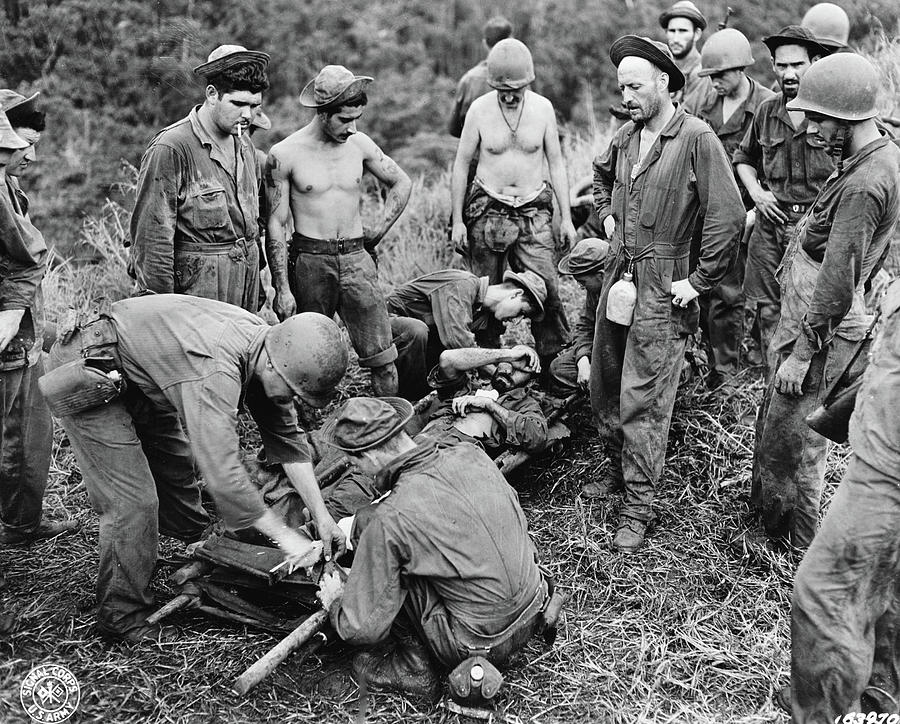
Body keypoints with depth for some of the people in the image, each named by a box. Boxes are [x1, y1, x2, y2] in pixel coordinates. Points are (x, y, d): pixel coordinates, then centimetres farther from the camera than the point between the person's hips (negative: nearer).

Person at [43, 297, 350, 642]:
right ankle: (122, 619, 6)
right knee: (133, 500, -10)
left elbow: (286, 436, -2)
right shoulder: (215, 371, -38)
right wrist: (284, 535, -28)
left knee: (174, 461, 18)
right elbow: (223, 477, -39)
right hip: (82, 369, -9)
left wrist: (321, 514, -4)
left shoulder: (264, 340, -10)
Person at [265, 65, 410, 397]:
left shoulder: (360, 144, 3)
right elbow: (276, 225, -5)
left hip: (357, 259, 3)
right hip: (309, 262, -2)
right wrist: (282, 289, -8)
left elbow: (402, 183, 17)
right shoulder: (284, 155, -7)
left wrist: (379, 231, 10)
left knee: (382, 358, -1)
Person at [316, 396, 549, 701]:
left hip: (480, 643, -6)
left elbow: (363, 629, -15)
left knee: (365, 525, -3)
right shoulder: (469, 454, -5)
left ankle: (413, 667, 7)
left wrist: (335, 601, 9)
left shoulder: (389, 519, -21)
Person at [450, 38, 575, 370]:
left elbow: (556, 164, 7)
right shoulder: (479, 110, -4)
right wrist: (457, 221, -2)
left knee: (547, 291, -7)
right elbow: (461, 165, 2)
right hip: (488, 210, -1)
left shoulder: (543, 108, 0)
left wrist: (566, 218, 4)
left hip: (534, 210, 1)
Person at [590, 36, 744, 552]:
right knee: (606, 381, 15)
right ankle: (619, 464, 37)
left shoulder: (697, 138, -14)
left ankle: (639, 505, 8)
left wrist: (699, 282, -15)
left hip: (663, 283, -7)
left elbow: (729, 217, -17)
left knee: (643, 398, -4)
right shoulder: (626, 137, 7)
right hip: (618, 272, 7)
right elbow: (601, 175, 31)